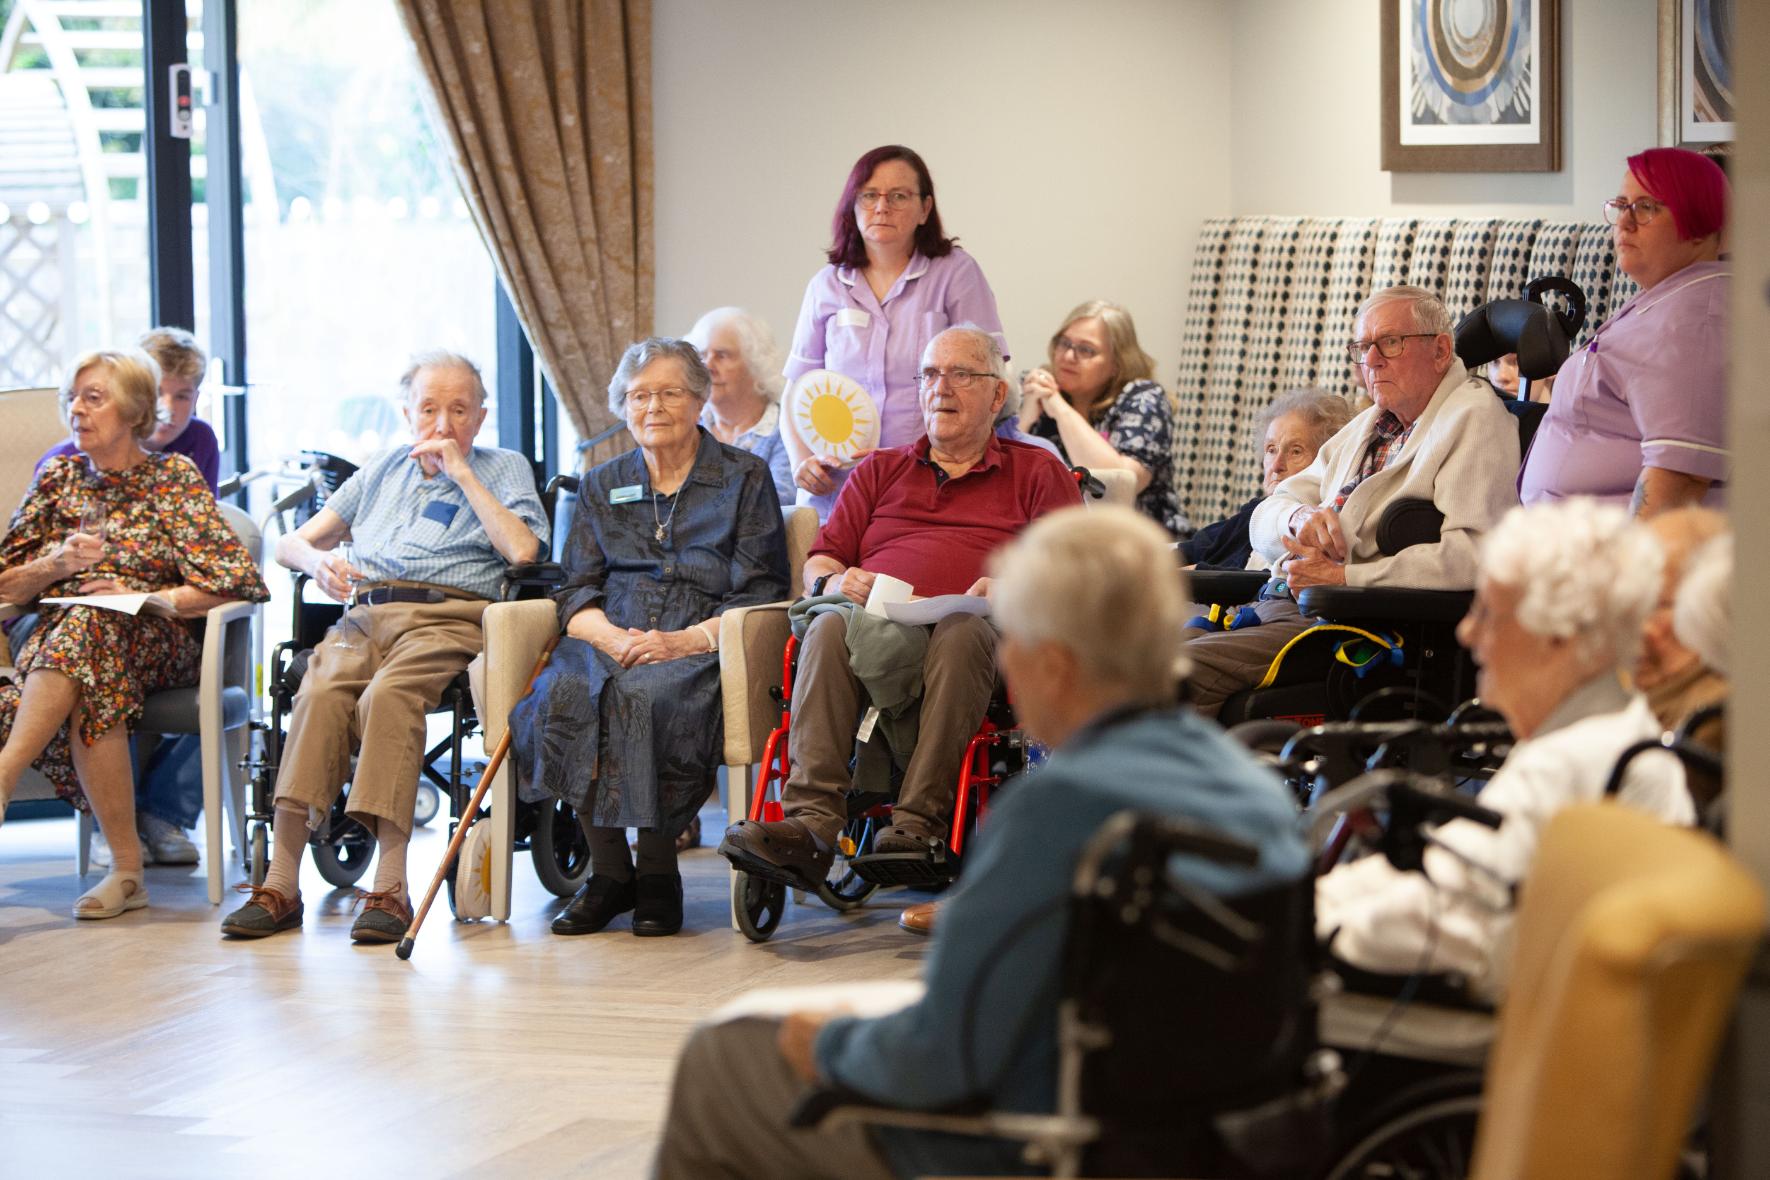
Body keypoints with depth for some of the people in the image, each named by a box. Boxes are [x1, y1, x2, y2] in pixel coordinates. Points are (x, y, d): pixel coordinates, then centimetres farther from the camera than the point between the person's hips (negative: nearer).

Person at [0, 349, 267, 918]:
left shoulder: (175, 477, 9)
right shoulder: (59, 477, 18)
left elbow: (237, 580, 0)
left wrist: (150, 598, -11)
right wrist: (56, 565, -4)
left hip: (155, 642, -2)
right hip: (55, 634, 2)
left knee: (91, 625, -40)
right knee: (89, 692, -38)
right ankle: (126, 868, -39)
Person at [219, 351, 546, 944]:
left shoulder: (503, 468, 18)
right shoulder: (384, 470, 29)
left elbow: (523, 550, -3)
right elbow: (292, 543, 28)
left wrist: (461, 473, 1)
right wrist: (317, 560, 3)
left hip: (447, 618, -3)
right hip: (365, 613, 3)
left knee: (387, 696, -36)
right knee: (320, 693, -30)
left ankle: (390, 889, -39)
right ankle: (281, 883, -36)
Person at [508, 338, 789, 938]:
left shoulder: (744, 478, 10)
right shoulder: (602, 486, 22)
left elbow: (760, 594, 1)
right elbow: (577, 592, 14)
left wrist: (690, 640, -15)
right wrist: (612, 636, -9)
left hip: (702, 645, -3)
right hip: (611, 638, 3)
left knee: (648, 694, -38)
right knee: (561, 696, -32)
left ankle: (658, 871, -23)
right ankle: (608, 870, -22)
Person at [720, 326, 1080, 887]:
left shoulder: (1037, 472, 23)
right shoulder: (879, 471, 32)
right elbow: (818, 564, 24)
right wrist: (835, 582, -1)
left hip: (978, 623, -2)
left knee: (961, 633, -40)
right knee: (829, 628, -34)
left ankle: (917, 824, -46)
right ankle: (811, 823, -46)